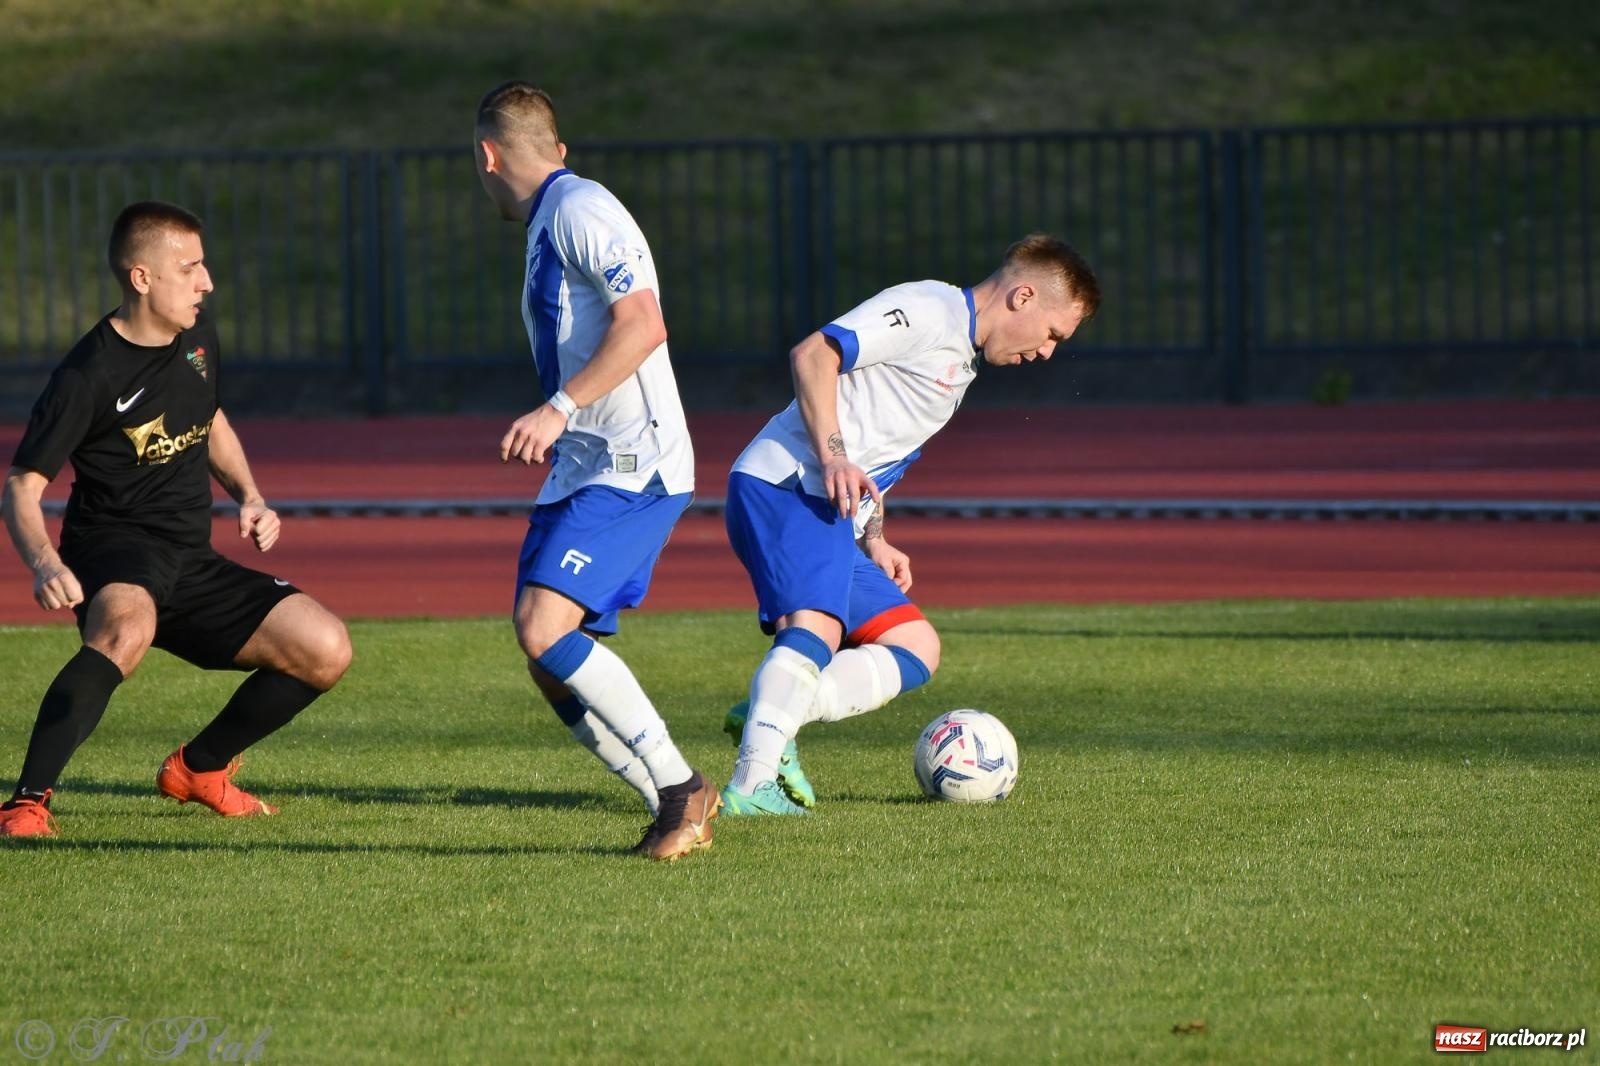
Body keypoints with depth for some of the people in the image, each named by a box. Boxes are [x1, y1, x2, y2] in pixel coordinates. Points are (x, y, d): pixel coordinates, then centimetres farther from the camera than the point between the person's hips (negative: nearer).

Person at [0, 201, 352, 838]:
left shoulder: (199, 338, 8)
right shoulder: (89, 375, -15)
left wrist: (249, 498, 11)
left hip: (190, 564, 7)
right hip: (114, 550, -7)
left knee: (325, 652, -6)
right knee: (128, 627, -43)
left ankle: (199, 768, 16)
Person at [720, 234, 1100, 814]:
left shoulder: (962, 363, 25)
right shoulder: (929, 309, -5)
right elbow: (813, 354, -14)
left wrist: (874, 541, 17)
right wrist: (833, 456, -22)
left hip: (832, 515, 10)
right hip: (782, 488, -10)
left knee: (917, 649, 8)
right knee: (816, 627, -30)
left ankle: (767, 716, -10)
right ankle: (753, 784, -41)